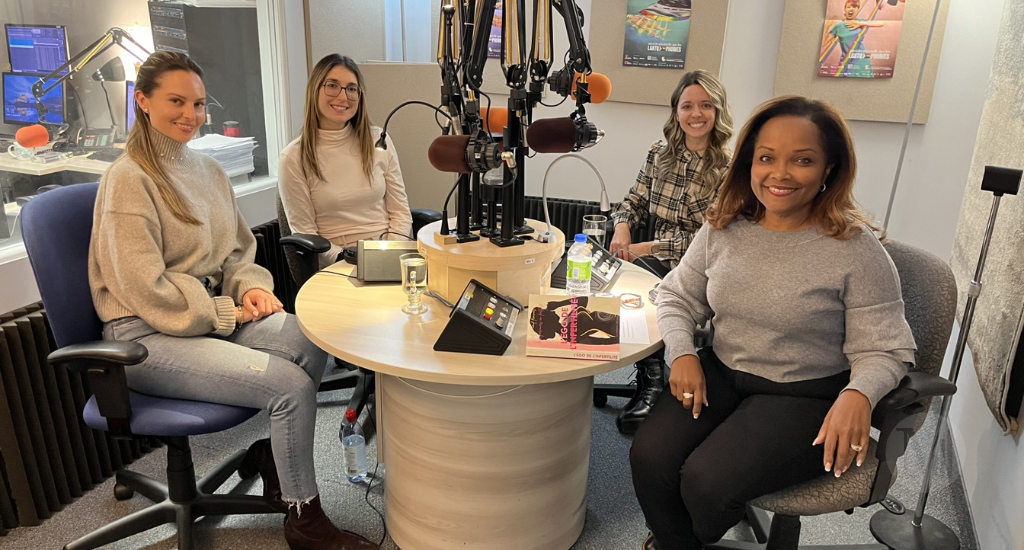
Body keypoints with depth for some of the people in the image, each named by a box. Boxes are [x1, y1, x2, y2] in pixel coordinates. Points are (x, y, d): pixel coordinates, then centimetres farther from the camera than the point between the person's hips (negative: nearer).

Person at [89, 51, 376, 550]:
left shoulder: (207, 169, 12)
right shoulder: (128, 180, -12)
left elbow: (237, 250, 18)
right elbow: (144, 287, -17)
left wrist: (251, 286, -3)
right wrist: (225, 314, -15)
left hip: (212, 314, 7)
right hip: (147, 334, -7)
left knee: (310, 341, -21)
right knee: (291, 384, -23)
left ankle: (271, 454, 3)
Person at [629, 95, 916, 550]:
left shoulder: (857, 249, -13)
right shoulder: (723, 228, 0)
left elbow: (883, 350, -10)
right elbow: (678, 297, 10)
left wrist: (858, 394, -31)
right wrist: (682, 352, -9)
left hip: (805, 397, -4)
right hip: (720, 375, 4)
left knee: (707, 482, -22)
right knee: (649, 457, -19)